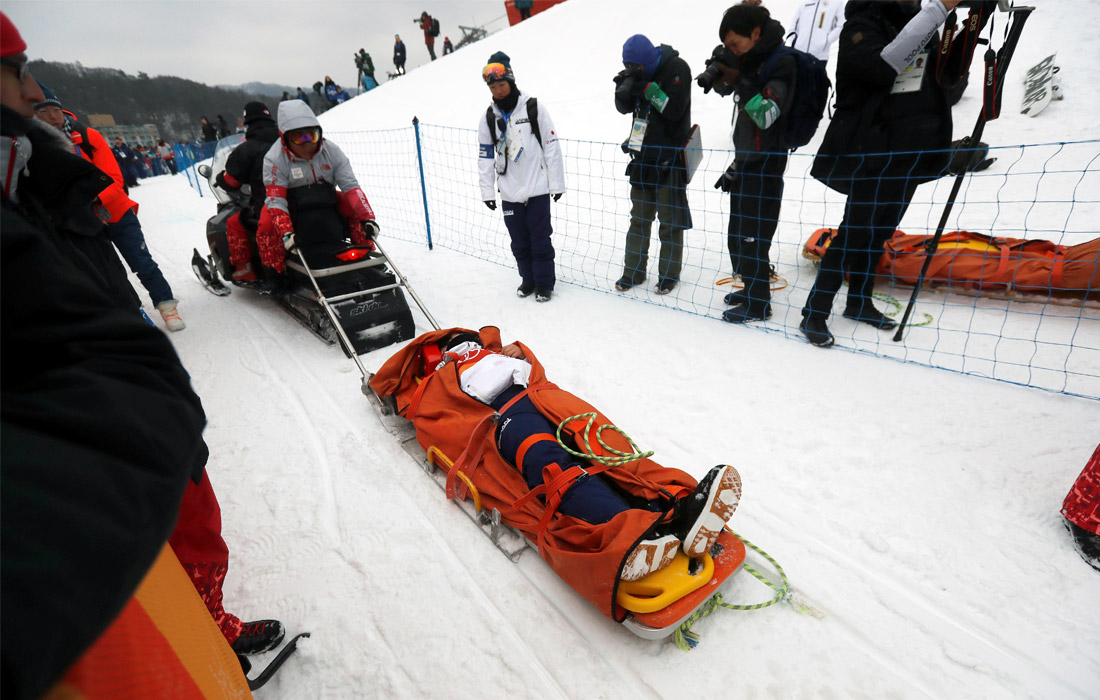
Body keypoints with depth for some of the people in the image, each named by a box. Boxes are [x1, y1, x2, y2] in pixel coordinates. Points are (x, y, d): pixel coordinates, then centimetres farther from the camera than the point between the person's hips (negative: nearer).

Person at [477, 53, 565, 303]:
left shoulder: (534, 108, -3)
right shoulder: (488, 118, 7)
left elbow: (551, 145, -3)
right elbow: (485, 156, 10)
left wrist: (557, 182, -5)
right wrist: (487, 190, 5)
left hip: (538, 188, -3)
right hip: (509, 193, 3)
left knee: (540, 239, 1)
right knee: (519, 241, 10)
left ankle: (544, 283, 15)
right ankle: (528, 279, 27)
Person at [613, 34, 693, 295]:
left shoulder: (676, 68, -10)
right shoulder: (638, 72, 7)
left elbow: (674, 110, -19)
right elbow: (624, 107, 2)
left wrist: (648, 86, -21)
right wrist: (625, 86, -16)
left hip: (669, 155, -6)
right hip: (643, 154, 6)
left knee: (670, 219, 0)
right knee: (639, 217, 10)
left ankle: (669, 275, 11)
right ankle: (634, 271, 19)